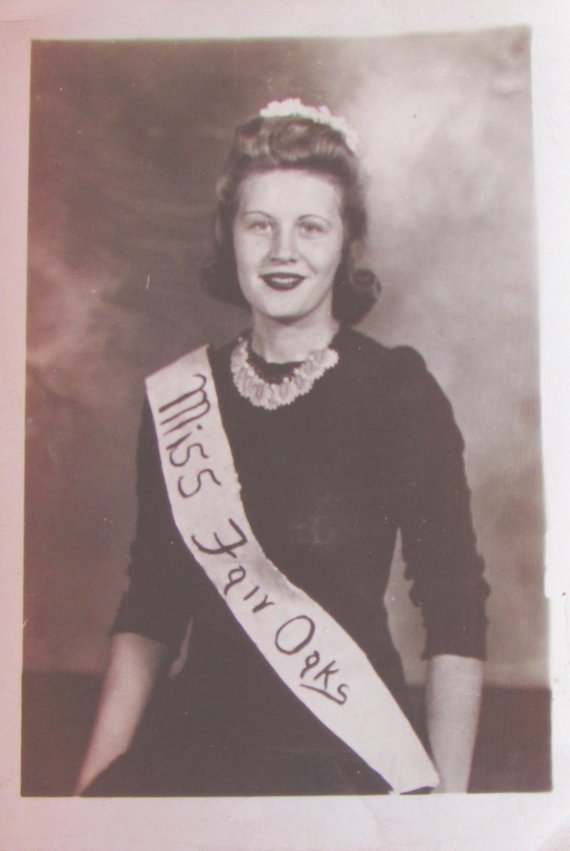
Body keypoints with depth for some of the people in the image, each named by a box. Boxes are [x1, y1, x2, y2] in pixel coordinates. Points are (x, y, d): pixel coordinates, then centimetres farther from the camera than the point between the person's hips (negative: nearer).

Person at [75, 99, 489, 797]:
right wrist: (94, 782, 3)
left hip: (346, 758, -3)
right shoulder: (178, 398, 6)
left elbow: (455, 617, -3)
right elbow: (148, 609, 10)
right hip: (193, 736, 3)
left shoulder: (400, 392, -4)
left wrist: (447, 794, -10)